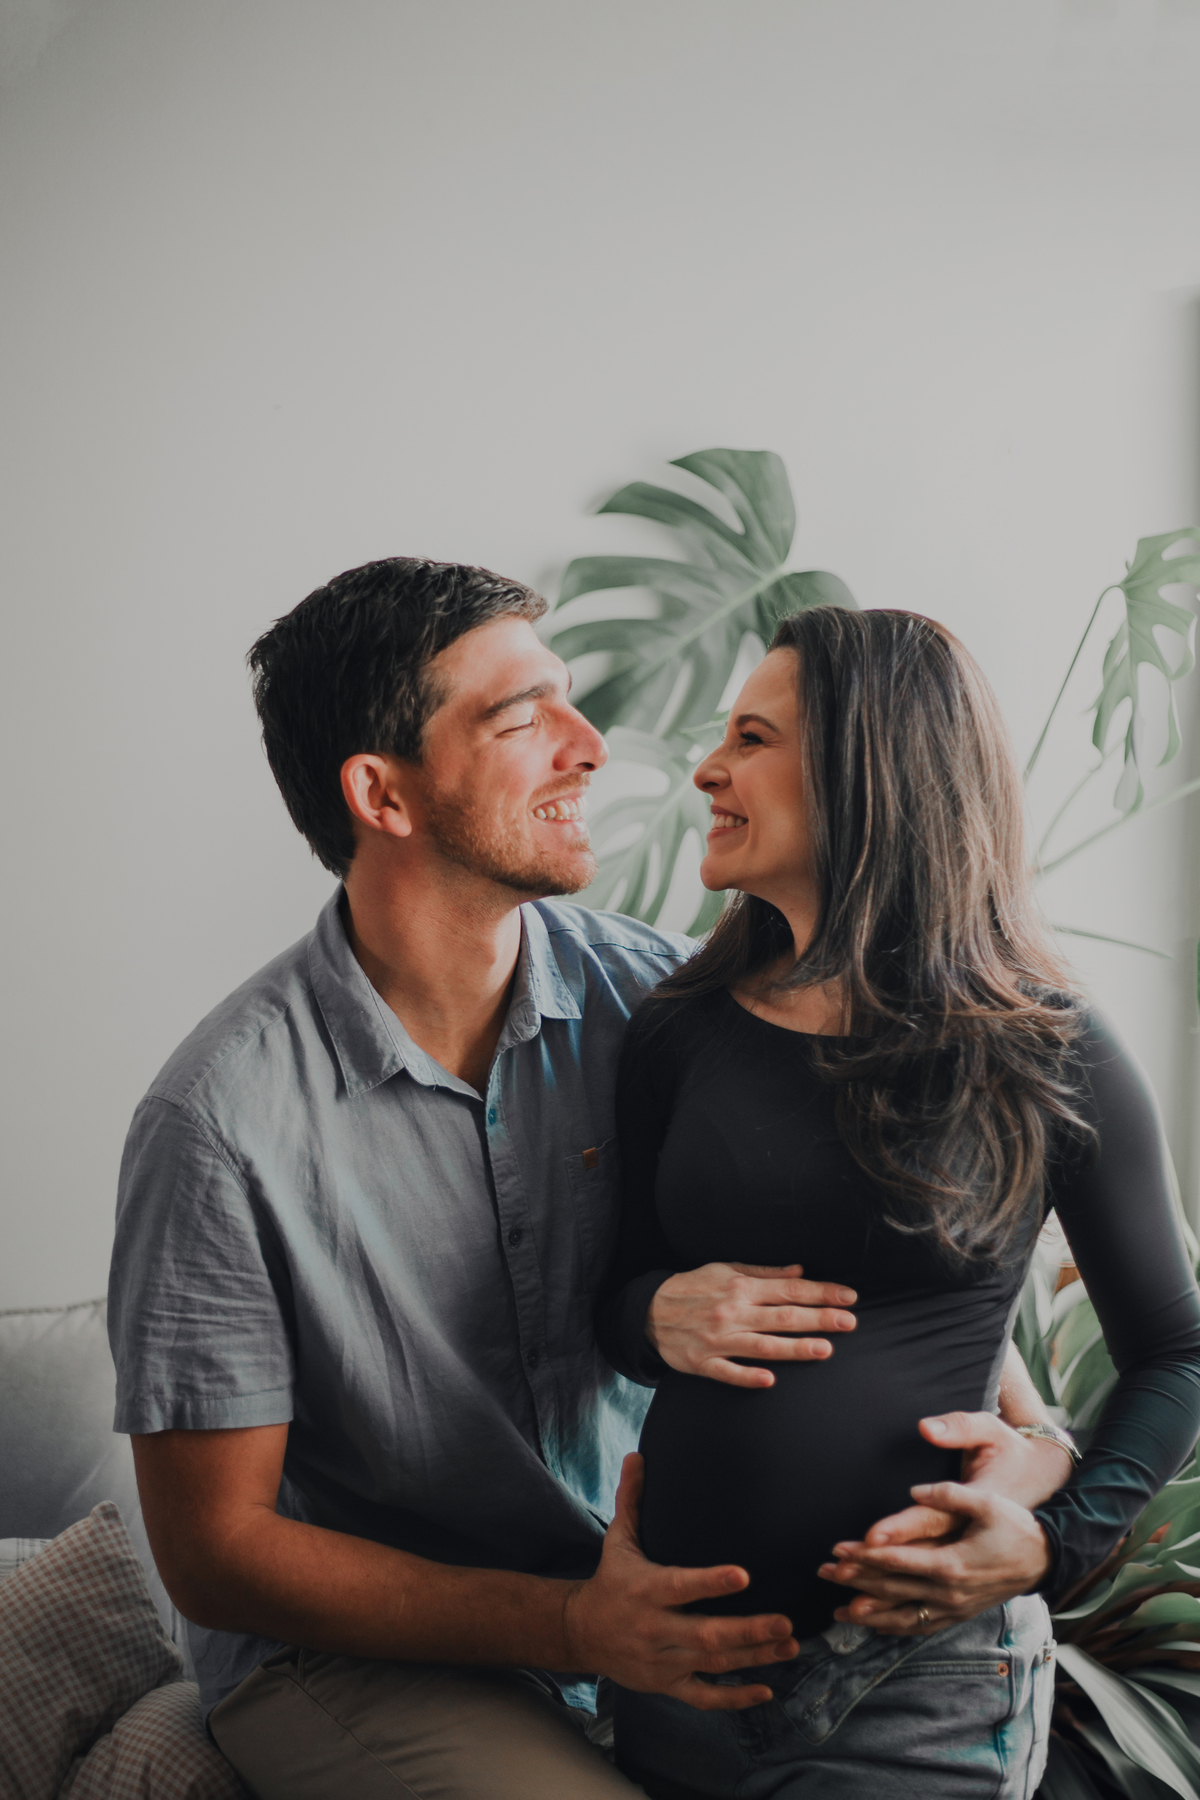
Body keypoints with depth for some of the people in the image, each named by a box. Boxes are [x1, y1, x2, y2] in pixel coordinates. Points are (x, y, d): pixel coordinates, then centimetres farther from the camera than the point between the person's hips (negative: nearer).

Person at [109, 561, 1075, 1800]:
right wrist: (573, 1626, -24)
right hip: (351, 1650, -4)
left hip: (636, 1577, 5)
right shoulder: (224, 1120, -20)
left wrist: (1024, 1438, -21)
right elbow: (213, 1549, -14)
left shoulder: (649, 997, -7)